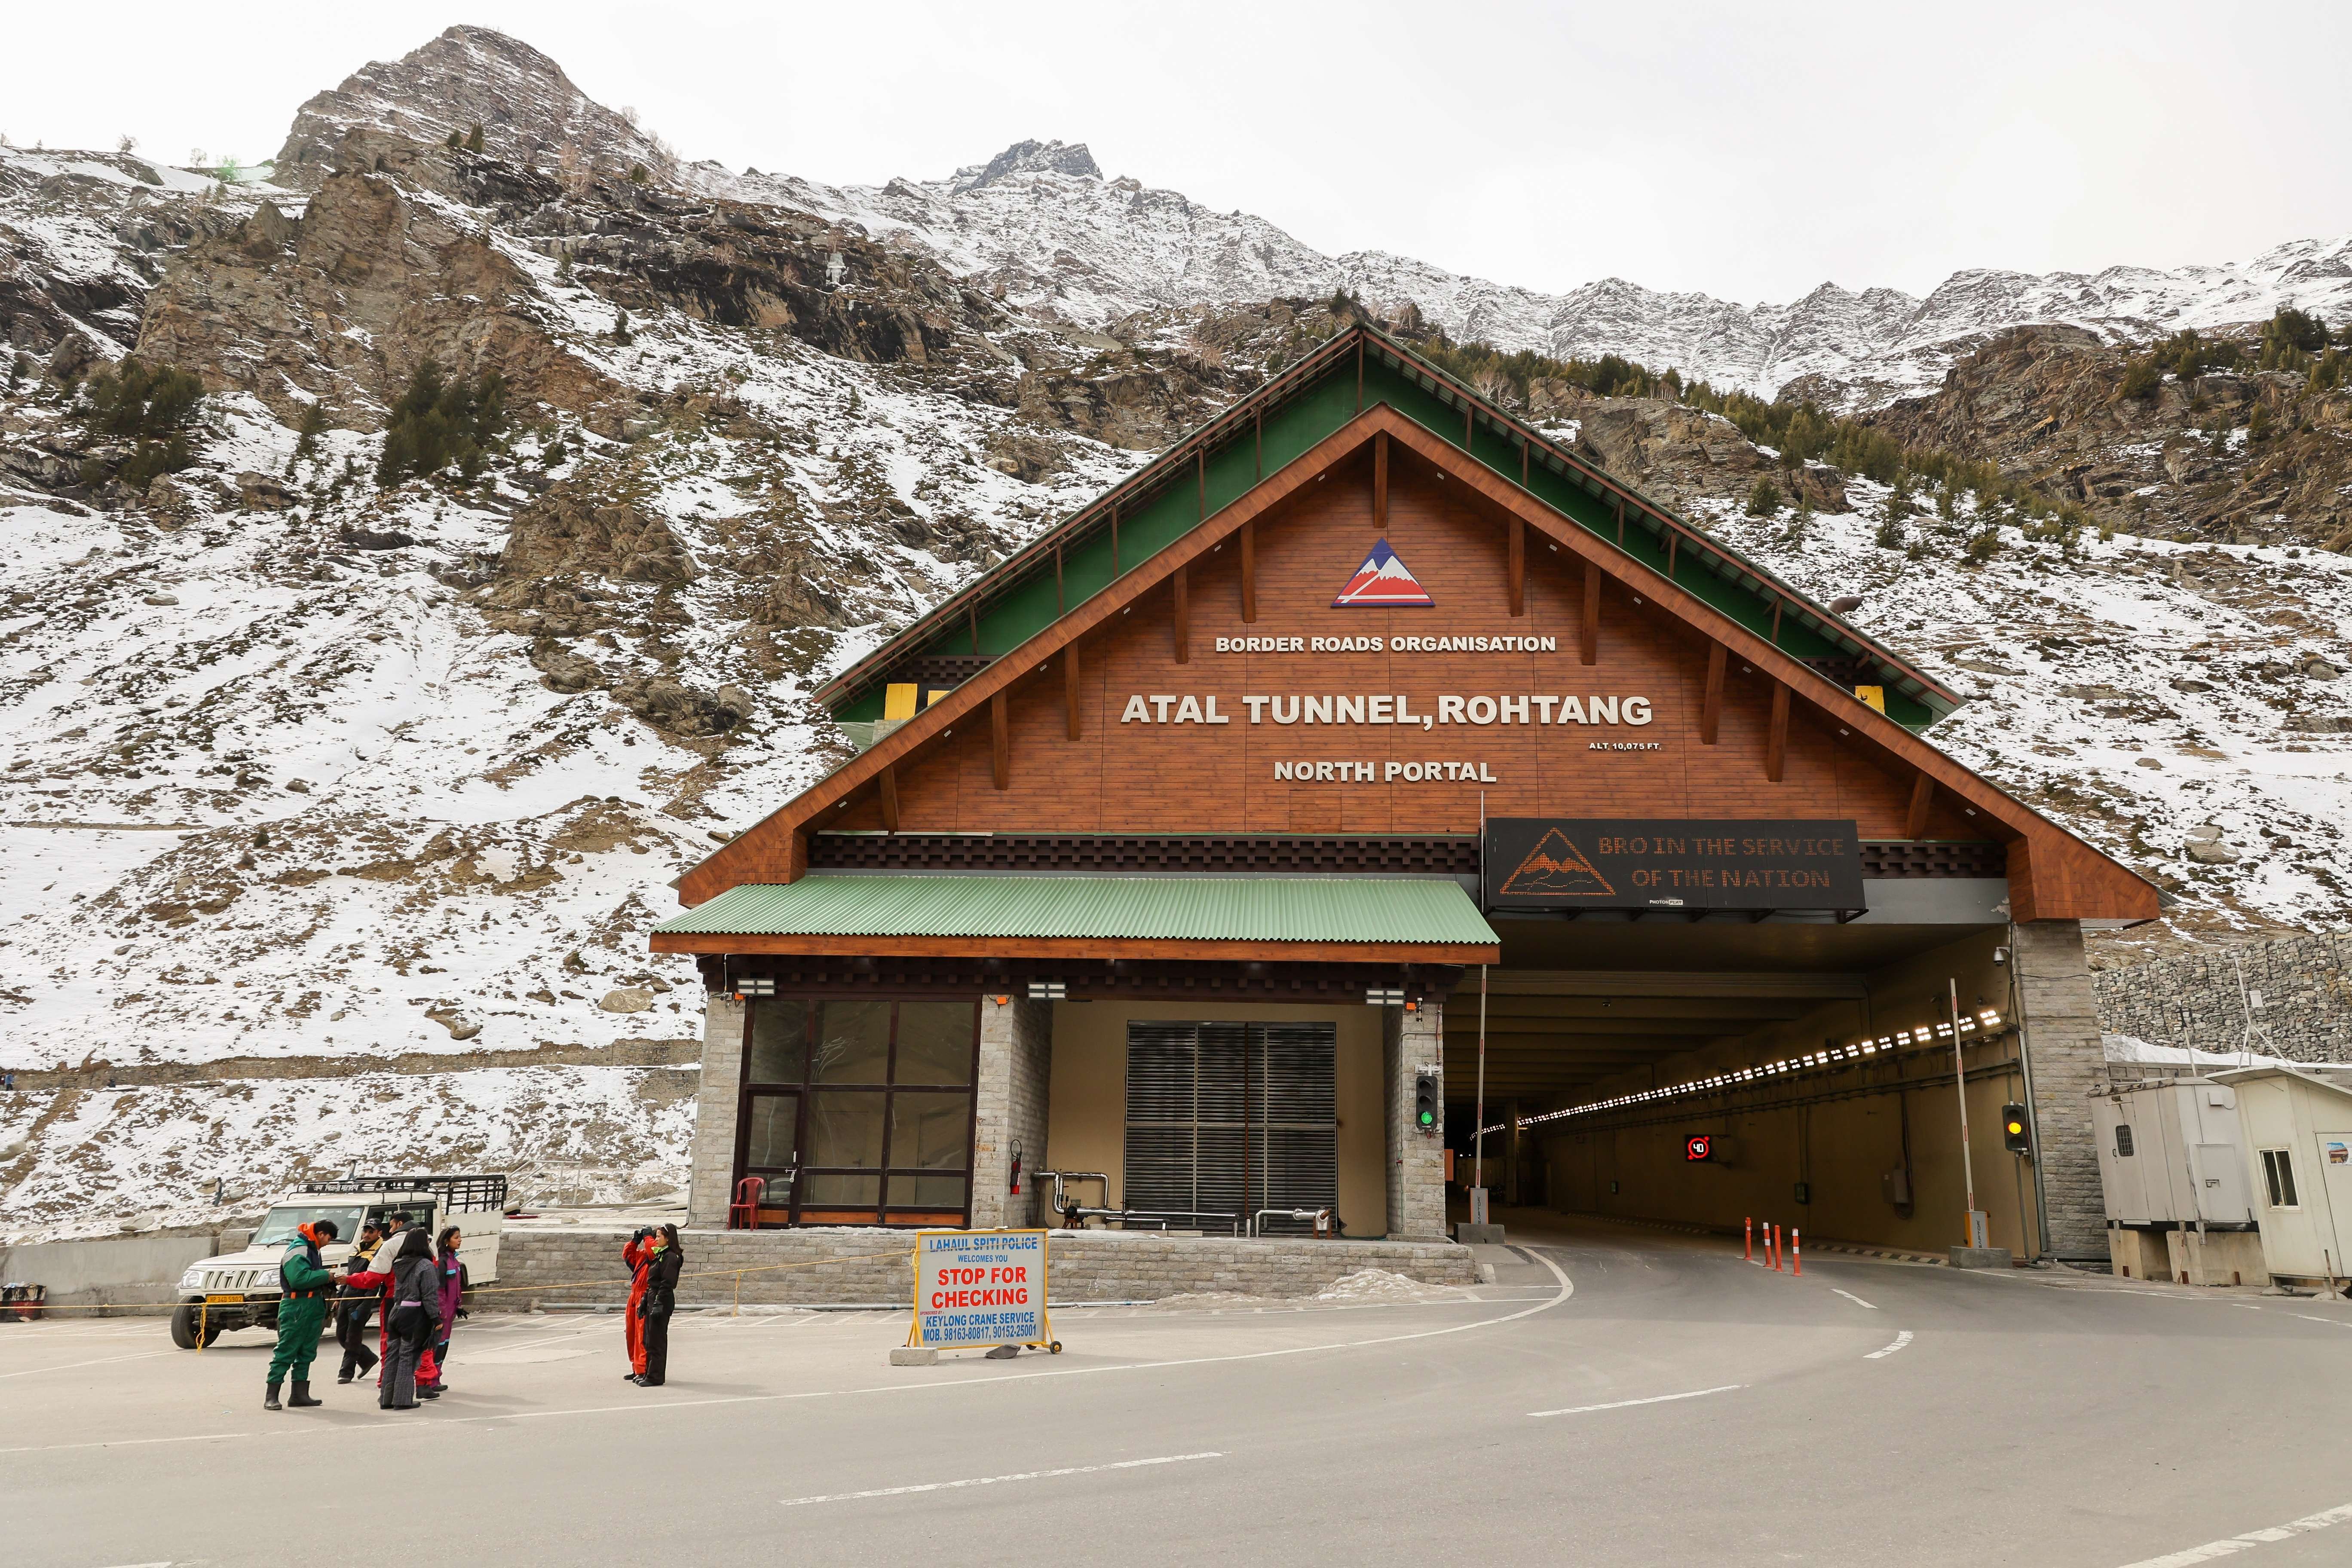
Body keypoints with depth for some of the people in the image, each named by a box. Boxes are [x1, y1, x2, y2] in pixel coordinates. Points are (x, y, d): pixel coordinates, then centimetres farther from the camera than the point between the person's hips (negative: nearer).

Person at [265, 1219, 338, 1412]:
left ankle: (300, 1394, 15)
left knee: (307, 1353, 11)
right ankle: (271, 1396, -2)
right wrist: (325, 1276, -17)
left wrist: (329, 1280, 7)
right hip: (297, 1307, -10)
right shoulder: (298, 1250, -15)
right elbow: (299, 1278, -27)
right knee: (286, 1352, -6)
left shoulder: (311, 1249, 18)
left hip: (312, 1307, 10)